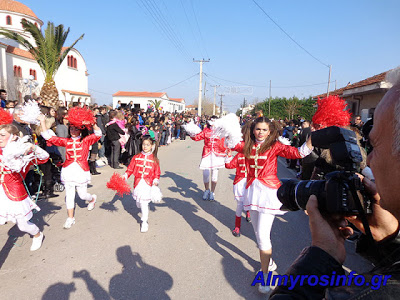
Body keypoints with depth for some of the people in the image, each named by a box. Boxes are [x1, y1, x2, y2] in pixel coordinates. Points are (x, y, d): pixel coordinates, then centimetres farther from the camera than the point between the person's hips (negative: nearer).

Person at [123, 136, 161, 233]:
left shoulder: (154, 159, 0)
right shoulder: (136, 157, 4)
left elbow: (157, 173, 4)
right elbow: (130, 169, 6)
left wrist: (156, 180, -11)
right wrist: (124, 176, -7)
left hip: (147, 184, -3)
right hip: (138, 183, 3)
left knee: (144, 203, -8)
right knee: (138, 204, 10)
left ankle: (144, 222, 9)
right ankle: (144, 214, 42)